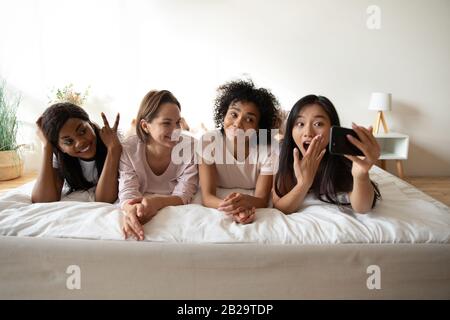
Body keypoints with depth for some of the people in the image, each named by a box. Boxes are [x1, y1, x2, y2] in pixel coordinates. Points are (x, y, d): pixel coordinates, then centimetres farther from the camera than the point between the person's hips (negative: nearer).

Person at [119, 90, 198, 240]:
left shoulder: (190, 147, -12)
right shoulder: (128, 149, -10)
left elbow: (183, 196, -18)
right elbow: (127, 192, -18)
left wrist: (157, 202, -40)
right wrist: (131, 210, -43)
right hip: (141, 212, 0)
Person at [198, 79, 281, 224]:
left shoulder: (268, 151, -20)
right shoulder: (209, 141, -20)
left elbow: (262, 199, -23)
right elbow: (207, 196, -25)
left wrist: (246, 202, -48)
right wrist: (230, 207, -48)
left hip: (253, 209, 1)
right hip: (216, 210, 0)